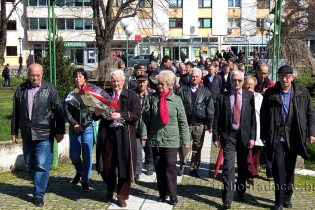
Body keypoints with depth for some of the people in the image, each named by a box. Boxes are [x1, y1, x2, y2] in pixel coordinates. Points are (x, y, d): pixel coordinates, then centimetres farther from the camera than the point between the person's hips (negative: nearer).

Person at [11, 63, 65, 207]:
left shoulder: (49, 89, -3)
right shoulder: (21, 90, 6)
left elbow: (58, 111, -3)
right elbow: (15, 113, 12)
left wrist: (60, 131, -5)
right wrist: (14, 132, 13)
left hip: (44, 135, -4)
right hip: (27, 135, 4)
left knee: (42, 166, -5)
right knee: (30, 164, 15)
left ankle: (39, 195, 5)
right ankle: (40, 185, 37)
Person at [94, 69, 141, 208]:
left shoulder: (131, 95, 1)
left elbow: (136, 115, -9)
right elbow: (96, 116, 11)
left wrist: (120, 115, -21)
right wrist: (97, 113, -11)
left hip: (124, 135, -3)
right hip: (106, 133, 3)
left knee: (124, 165, 2)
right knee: (106, 165, 10)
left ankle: (122, 196, 18)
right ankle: (110, 188, 39)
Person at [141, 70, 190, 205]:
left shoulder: (176, 100, -3)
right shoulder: (152, 98, 1)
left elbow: (183, 122, -1)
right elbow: (146, 118, 1)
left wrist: (185, 140, -1)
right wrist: (144, 135, -5)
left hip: (171, 140, -2)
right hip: (155, 139, 2)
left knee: (170, 168, -3)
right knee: (159, 168, 10)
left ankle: (173, 195, 8)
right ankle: (162, 193, 23)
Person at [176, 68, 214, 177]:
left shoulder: (205, 91, 5)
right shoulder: (182, 90, 2)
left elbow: (210, 109, 4)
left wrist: (210, 125, -1)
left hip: (199, 125, 1)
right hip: (185, 123, -1)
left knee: (197, 148, 9)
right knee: (183, 146, 0)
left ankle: (194, 169, 22)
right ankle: (182, 164, 23)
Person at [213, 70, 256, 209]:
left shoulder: (249, 96, 4)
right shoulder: (222, 97, 2)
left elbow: (253, 118, 2)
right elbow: (217, 119, 3)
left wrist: (252, 137, -4)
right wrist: (216, 137, -1)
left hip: (244, 135, 2)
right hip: (228, 135, -1)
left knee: (243, 166, 14)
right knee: (228, 166, -8)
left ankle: (241, 190, 34)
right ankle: (227, 198, -4)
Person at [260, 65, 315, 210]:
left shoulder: (302, 92, 1)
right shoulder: (270, 93, -2)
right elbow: (263, 115, 3)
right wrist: (264, 135, 2)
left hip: (294, 137, 2)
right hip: (276, 136, -1)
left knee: (290, 168, 12)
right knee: (278, 168, -4)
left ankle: (287, 198, 27)